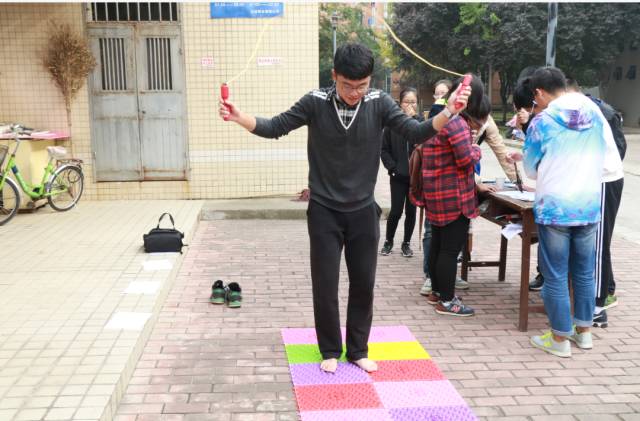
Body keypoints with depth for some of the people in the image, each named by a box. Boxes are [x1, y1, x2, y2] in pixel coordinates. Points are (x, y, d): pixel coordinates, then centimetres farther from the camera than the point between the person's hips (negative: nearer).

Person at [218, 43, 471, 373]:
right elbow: (276, 128, -6)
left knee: (363, 284, 9)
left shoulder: (379, 103, -7)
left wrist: (449, 112, -29)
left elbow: (415, 132, -12)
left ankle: (358, 350, 27)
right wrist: (239, 117, -22)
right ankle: (330, 350, 24)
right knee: (325, 285, 5)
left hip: (363, 211, 1)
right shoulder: (316, 102, -10)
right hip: (324, 212, -1)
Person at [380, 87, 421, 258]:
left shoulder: (421, 121, 0)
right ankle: (388, 241, 22)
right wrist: (392, 167, -8)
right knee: (396, 211, 0)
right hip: (398, 176, -1)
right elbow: (384, 149, 2)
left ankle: (406, 243, 24)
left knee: (411, 210, 8)